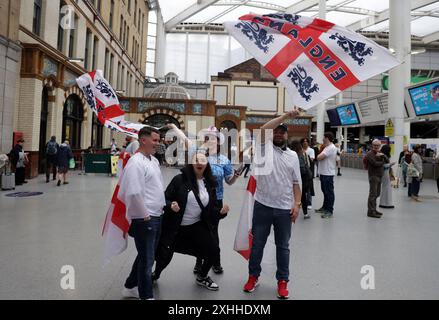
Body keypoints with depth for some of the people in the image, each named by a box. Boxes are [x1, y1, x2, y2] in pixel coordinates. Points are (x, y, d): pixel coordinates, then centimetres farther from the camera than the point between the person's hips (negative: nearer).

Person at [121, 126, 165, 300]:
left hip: (157, 217, 9)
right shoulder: (136, 162, -17)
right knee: (147, 260, 4)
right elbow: (134, 193, -24)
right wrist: (144, 215, -16)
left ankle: (130, 287, 40)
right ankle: (146, 295, 21)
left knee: (146, 256, 22)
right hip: (144, 219, -9)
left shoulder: (154, 161, 12)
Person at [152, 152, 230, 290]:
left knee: (214, 251, -3)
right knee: (165, 256, 2)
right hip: (175, 226, -3)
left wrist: (220, 211, -16)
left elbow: (211, 208, 4)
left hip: (197, 226, 4)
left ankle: (202, 277, 29)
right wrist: (170, 206, -29)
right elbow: (165, 198, -9)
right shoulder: (180, 179, -13)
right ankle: (155, 275, 40)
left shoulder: (210, 184, 0)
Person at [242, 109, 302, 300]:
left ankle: (282, 281, 27)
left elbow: (296, 183, 7)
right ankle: (253, 276, 28)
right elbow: (263, 129, -19)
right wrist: (286, 115, -18)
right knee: (257, 243, 11)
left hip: (284, 209, 2)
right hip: (262, 205, -2)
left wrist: (297, 204, -3)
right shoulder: (265, 147, 2)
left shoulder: (293, 155, 9)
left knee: (283, 246, 12)